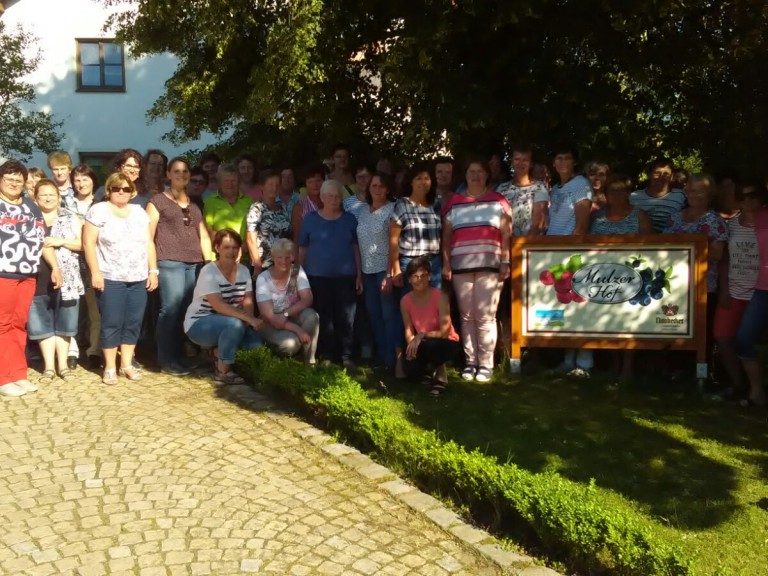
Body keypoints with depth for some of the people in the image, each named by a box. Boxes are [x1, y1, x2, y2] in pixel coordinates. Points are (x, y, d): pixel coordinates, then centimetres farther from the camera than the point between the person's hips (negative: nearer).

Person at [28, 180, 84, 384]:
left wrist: (60, 241, -11)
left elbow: (82, 244, 5)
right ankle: (49, 366, 10)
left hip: (67, 280, 1)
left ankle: (63, 364, 15)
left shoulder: (70, 218, 9)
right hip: (40, 279, 0)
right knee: (43, 324, 3)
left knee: (63, 323, 6)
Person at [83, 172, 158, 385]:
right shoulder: (99, 210, 0)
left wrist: (153, 270, 6)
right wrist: (95, 272, -13)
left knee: (133, 323, 7)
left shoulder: (139, 212, 13)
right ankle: (110, 367, 10)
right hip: (110, 279, -4)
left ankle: (127, 364, 18)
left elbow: (149, 243, 12)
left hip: (138, 279, 4)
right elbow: (89, 243, -6)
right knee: (111, 323, 0)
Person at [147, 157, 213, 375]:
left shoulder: (194, 204, 21)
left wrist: (210, 264, 12)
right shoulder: (158, 201, 6)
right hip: (169, 263, -5)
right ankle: (167, 361, -1)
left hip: (194, 264, 5)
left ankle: (179, 357, 12)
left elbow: (204, 236, 21)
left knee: (187, 310, 0)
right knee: (171, 309, -9)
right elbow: (147, 236, 1)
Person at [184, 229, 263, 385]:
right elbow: (218, 305, -30)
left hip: (227, 324, 6)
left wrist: (249, 319, -28)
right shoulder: (209, 271, -19)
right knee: (235, 323, -35)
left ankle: (217, 352, 9)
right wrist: (250, 319, -37)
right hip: (199, 324, -6)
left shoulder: (243, 271, 0)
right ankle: (223, 371, -15)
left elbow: (248, 302, -5)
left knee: (256, 342, -19)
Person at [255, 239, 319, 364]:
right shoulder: (263, 278, -16)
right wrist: (297, 329, -29)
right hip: (272, 324, -3)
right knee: (290, 343, -34)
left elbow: (307, 299, -16)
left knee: (311, 316, -29)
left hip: (293, 317, 4)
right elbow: (269, 317, -21)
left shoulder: (297, 271, -8)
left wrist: (286, 314, -29)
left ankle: (308, 359, -14)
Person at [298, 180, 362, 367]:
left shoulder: (350, 219, 6)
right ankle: (326, 356, 13)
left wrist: (359, 274, 2)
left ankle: (346, 356, 10)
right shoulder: (310, 219, 3)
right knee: (323, 317, 4)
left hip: (345, 276, 1)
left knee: (346, 317, 1)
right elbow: (302, 249, 4)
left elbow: (356, 247, 7)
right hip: (318, 276, -1)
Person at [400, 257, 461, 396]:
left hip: (446, 343, -4)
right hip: (422, 345, 5)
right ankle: (429, 364, 14)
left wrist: (421, 336, -35)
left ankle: (441, 375, -7)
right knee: (411, 369, -24)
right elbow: (408, 331, -5)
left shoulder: (439, 296, -21)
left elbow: (444, 332, -22)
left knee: (427, 345, -38)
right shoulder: (405, 300, -7)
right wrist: (412, 343, -26)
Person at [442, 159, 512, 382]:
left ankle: (486, 364, 2)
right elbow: (446, 236, 11)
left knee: (485, 316, -5)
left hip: (489, 266, -2)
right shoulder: (454, 202, 12)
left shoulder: (498, 201, 7)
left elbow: (506, 235, 3)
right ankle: (470, 362, 11)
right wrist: (446, 264, 3)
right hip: (461, 266, 2)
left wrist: (505, 262, -5)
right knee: (467, 316, 5)